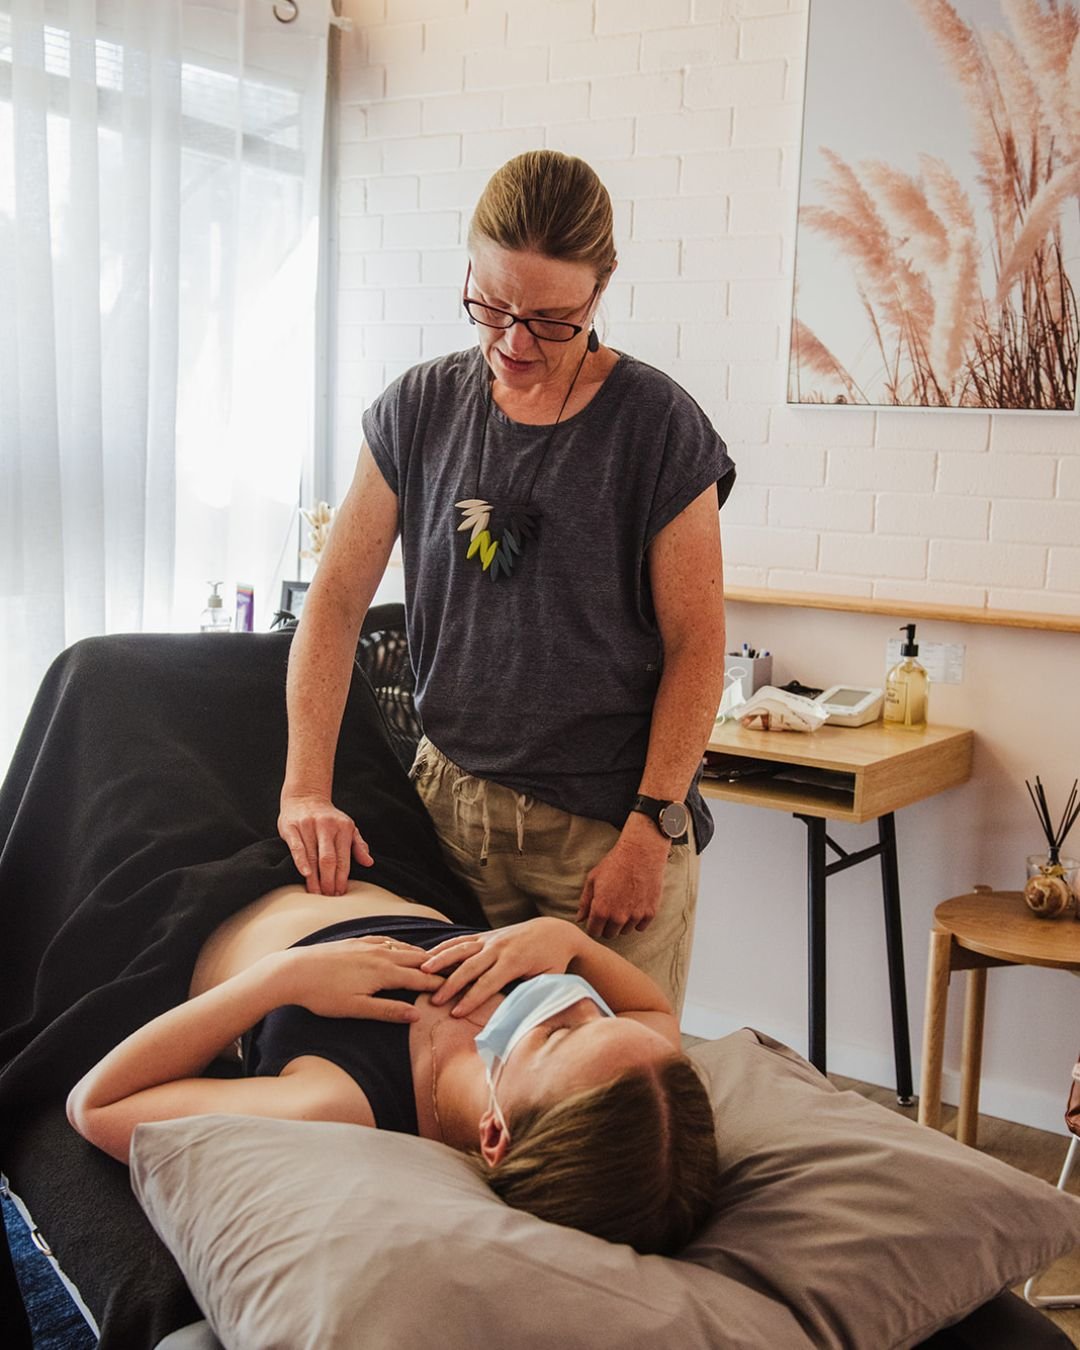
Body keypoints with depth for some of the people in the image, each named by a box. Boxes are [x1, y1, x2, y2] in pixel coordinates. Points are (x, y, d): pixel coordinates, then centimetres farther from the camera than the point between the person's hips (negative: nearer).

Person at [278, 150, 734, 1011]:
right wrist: (307, 787, -7)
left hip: (608, 820, -3)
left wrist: (649, 832, -12)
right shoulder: (419, 410, 3)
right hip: (450, 802, 3)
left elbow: (696, 646, -6)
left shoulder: (656, 426, -7)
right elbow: (337, 598, 3)